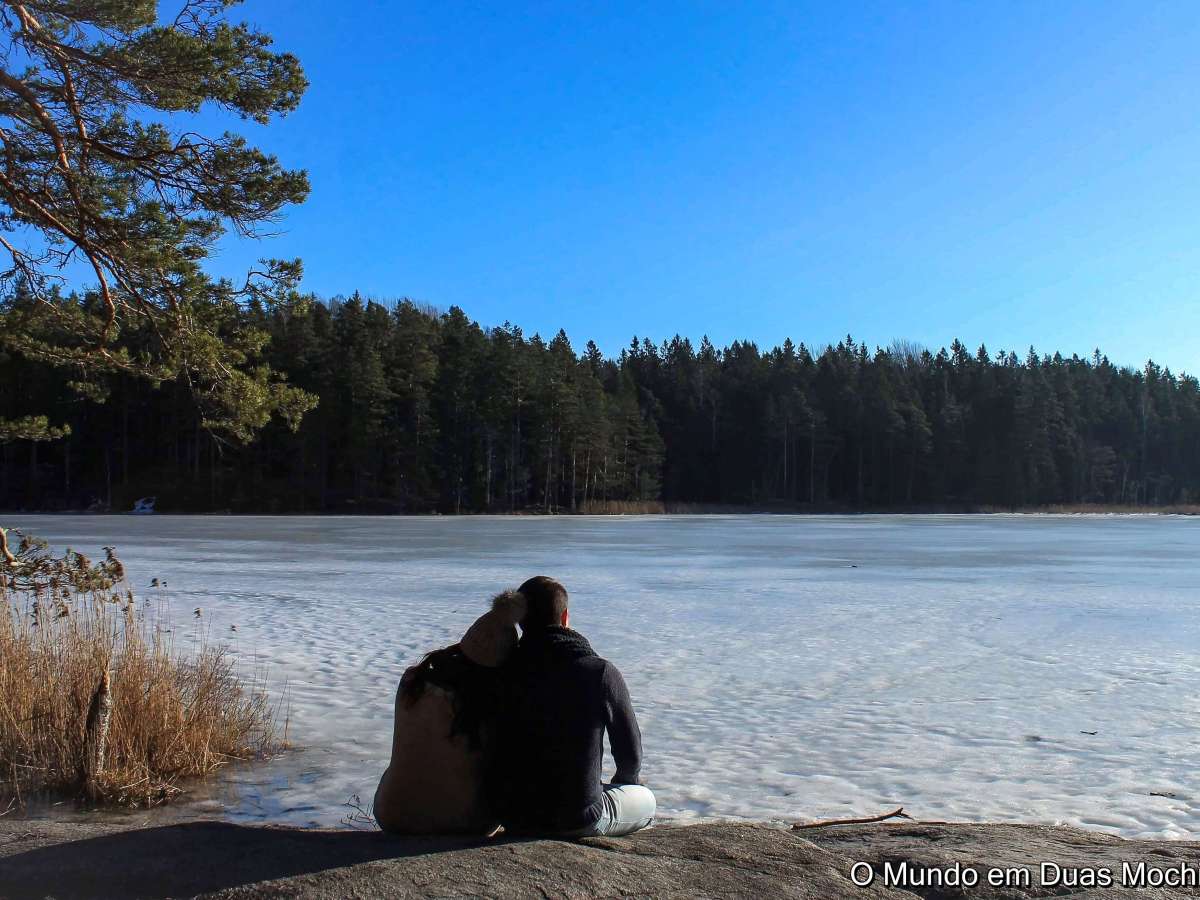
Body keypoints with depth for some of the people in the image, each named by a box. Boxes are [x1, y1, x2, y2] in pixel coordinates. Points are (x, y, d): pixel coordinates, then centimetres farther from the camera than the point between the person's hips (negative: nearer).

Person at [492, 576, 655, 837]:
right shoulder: (601, 673, -13)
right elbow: (631, 753, -2)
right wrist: (624, 781, 22)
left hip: (512, 818, 5)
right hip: (579, 821, -5)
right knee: (645, 800, 25)